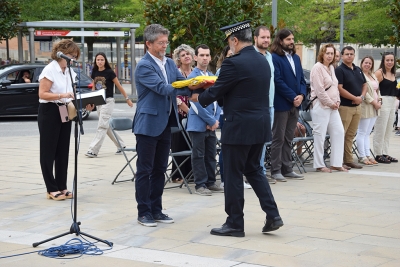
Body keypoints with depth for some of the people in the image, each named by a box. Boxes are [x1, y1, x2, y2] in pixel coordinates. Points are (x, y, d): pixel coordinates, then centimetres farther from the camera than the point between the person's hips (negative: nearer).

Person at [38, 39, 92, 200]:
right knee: (48, 152, 0)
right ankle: (52, 189, 3)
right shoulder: (50, 70, -14)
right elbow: (42, 94, -19)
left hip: (65, 113, 7)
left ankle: (62, 187, 14)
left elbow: (74, 93, 11)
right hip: (49, 113, -7)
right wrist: (62, 95, -31)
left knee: (63, 151, 9)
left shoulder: (70, 71, 8)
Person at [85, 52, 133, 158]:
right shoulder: (95, 73, 8)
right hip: (98, 102, 7)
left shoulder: (109, 72, -8)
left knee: (102, 126, -10)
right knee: (107, 126, 12)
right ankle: (121, 146, 25)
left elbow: (119, 86, -2)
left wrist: (127, 99, 1)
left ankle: (93, 150, -14)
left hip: (108, 101, -7)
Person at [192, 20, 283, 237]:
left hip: (239, 127, -8)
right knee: (254, 170, 19)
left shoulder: (234, 63, -17)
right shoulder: (263, 61, 10)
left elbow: (215, 92, -10)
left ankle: (235, 224, 10)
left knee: (233, 175, 3)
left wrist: (199, 98, 10)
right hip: (259, 125, 8)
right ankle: (272, 215, 11)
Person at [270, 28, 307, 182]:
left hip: (295, 104, 7)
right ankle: (276, 171, 4)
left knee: (288, 139, 11)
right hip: (281, 104, -7)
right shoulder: (275, 58, -9)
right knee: (278, 139, -1)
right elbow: (278, 81, -15)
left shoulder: (296, 58, 15)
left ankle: (287, 169, 16)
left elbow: (302, 79, 14)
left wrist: (301, 95, -3)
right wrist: (293, 97, -14)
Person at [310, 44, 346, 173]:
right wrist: (330, 103, -11)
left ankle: (336, 163, 12)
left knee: (339, 132, 6)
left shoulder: (331, 68, 16)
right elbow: (319, 90, -16)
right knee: (320, 135, -3)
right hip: (321, 106, -9)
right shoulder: (318, 67, -10)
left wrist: (337, 101, 6)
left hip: (332, 106, 9)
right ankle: (319, 165, 5)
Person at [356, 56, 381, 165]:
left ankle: (368, 155, 13)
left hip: (374, 109, 9)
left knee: (367, 133, 11)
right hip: (365, 107, -9)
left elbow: (377, 90, 23)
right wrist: (373, 102, -15)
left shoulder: (373, 76, 19)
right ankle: (362, 157, -4)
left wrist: (379, 101, 6)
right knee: (362, 133, -5)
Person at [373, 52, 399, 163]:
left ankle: (385, 153, 19)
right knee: (380, 130, -3)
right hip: (383, 102, -8)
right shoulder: (379, 73, -10)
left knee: (388, 130, 12)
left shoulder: (393, 74, 13)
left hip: (392, 103, 8)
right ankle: (378, 155, 3)